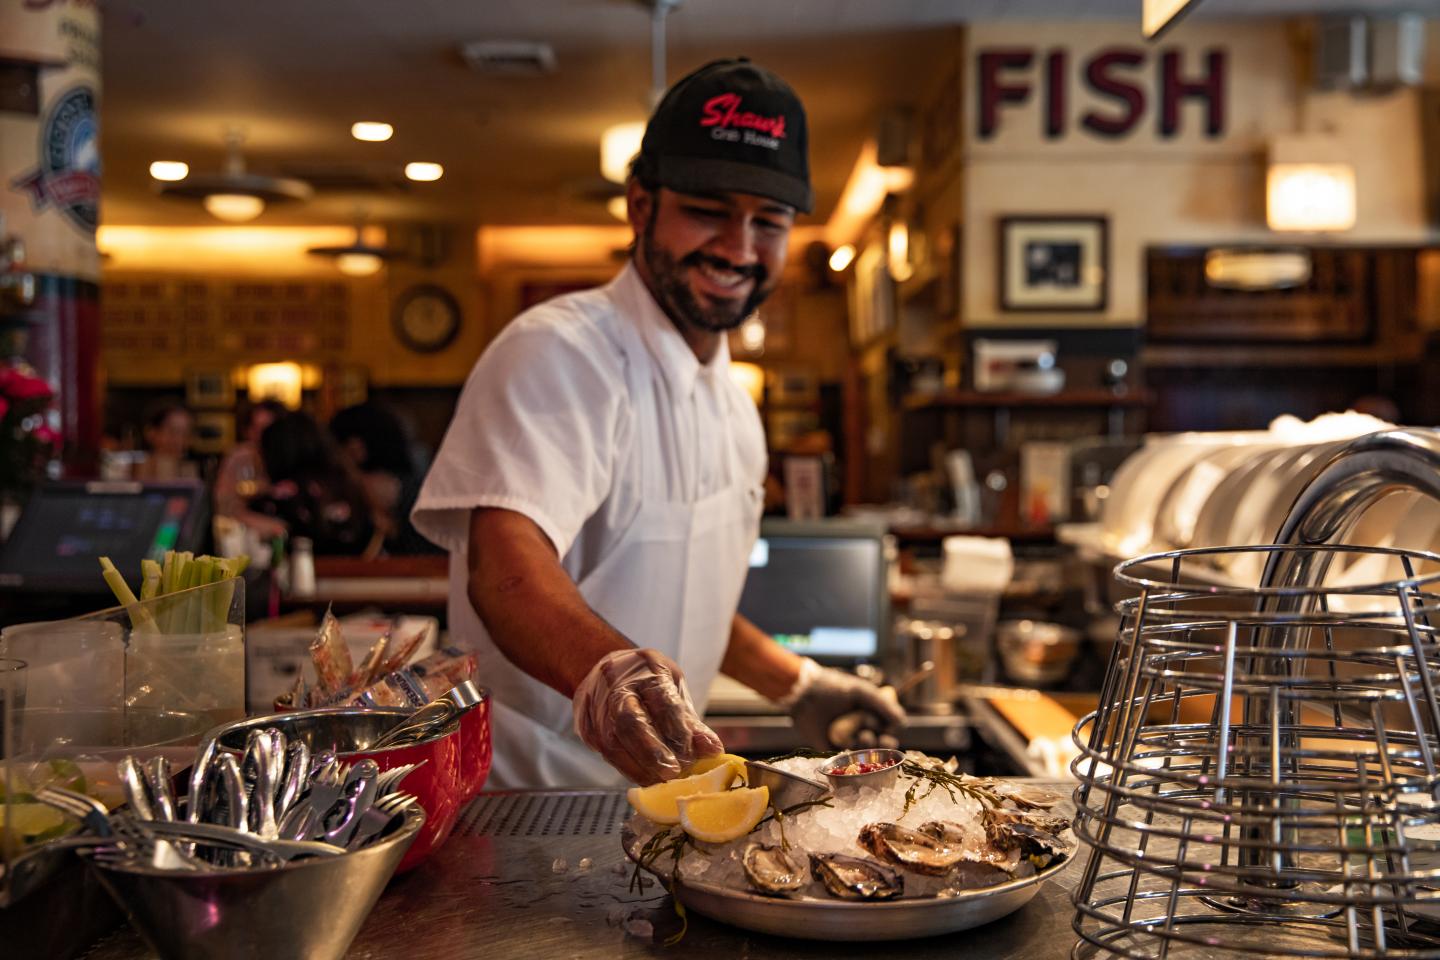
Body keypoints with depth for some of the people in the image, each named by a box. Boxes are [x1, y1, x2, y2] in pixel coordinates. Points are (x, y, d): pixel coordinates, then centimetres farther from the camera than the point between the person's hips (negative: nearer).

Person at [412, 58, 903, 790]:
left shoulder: (732, 407, 11)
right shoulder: (559, 354, -15)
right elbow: (508, 559, -31)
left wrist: (797, 686, 17)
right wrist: (605, 667, -48)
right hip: (521, 796, -6)